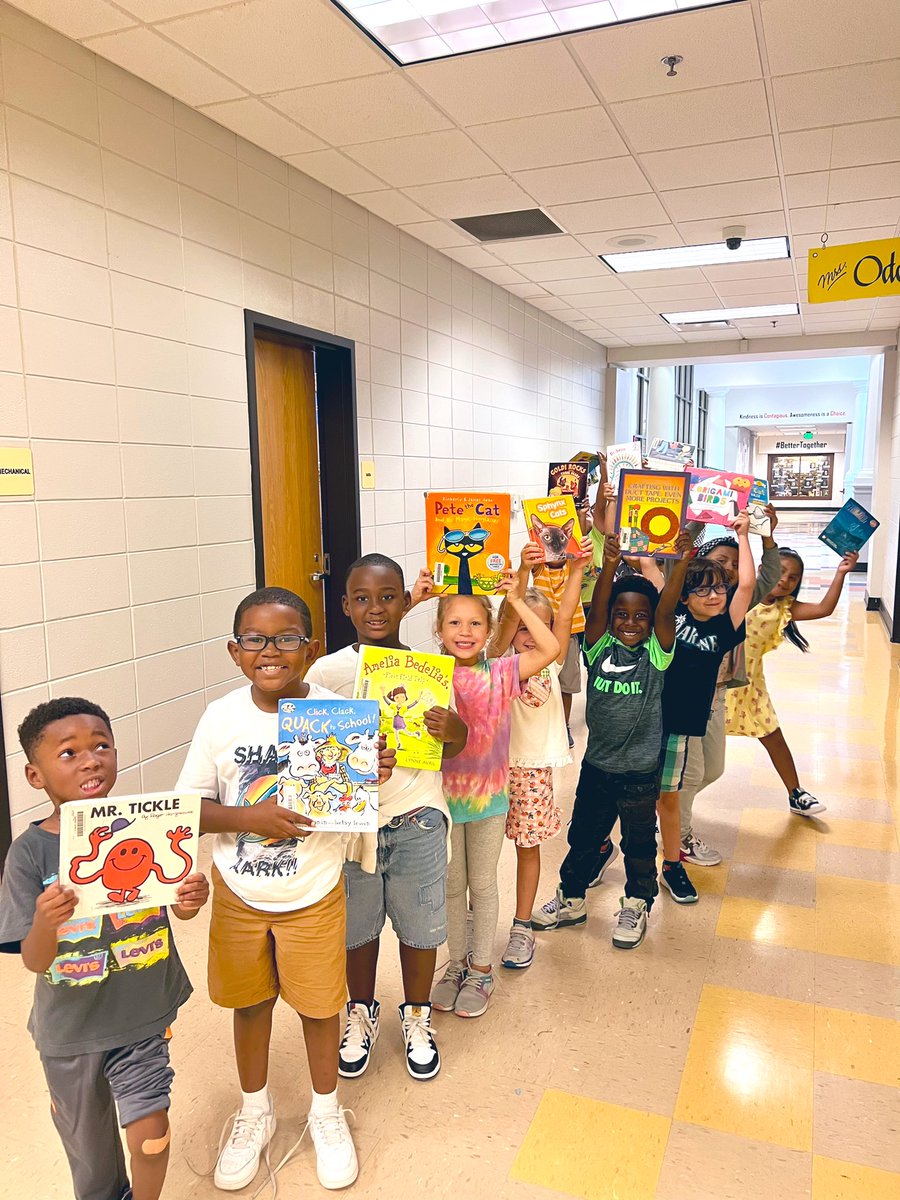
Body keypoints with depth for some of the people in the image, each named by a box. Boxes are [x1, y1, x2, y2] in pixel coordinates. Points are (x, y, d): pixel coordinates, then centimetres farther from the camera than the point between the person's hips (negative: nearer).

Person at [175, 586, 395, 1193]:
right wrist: (250, 817, -24)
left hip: (313, 893, -1)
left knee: (319, 1004, 14)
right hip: (239, 894, 1)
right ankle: (255, 1110, 47)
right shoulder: (221, 717, -13)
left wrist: (375, 776, -26)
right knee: (250, 1002, 20)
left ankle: (326, 1110, 43)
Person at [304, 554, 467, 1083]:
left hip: (417, 819, 1)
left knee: (419, 925, 14)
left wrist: (455, 730, -21)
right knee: (358, 926, 17)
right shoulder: (326, 671, -7)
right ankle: (362, 1013, 44)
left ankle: (417, 1016, 41)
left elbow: (452, 749, 2)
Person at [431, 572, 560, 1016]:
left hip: (489, 796, 0)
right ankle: (457, 963, 37)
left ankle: (481, 970, 34)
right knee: (451, 885, 17)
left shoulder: (500, 673, -10)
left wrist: (516, 600, -19)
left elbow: (551, 649, -18)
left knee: (483, 884, 16)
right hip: (443, 795, 1)